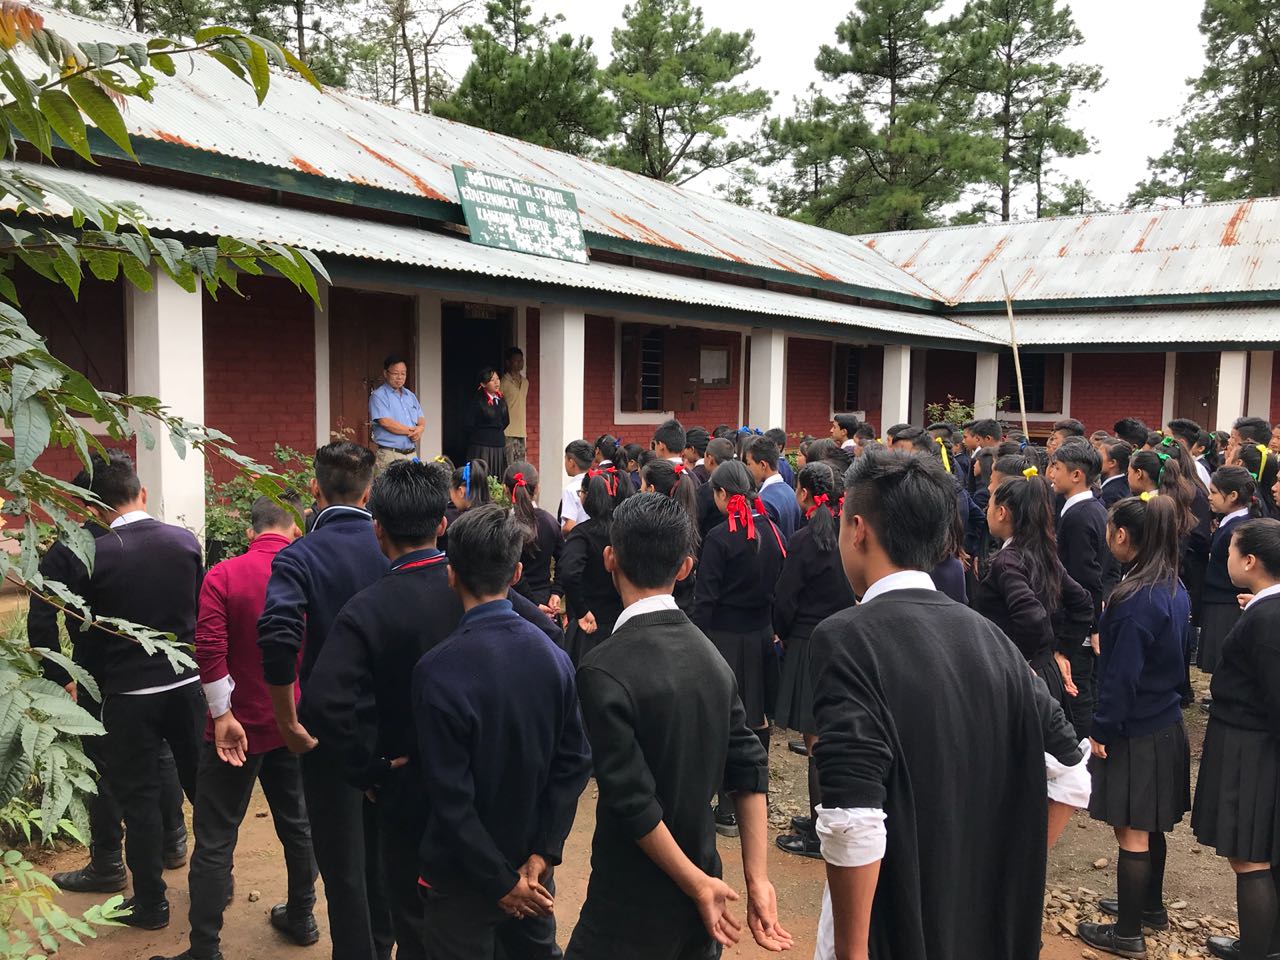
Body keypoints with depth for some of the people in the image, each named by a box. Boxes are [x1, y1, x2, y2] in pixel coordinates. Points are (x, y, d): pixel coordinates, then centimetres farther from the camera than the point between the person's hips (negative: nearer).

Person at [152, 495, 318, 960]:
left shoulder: (223, 577, -11)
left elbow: (210, 649, -21)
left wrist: (222, 715, -15)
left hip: (239, 728, -4)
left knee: (215, 841, 5)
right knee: (297, 823, 20)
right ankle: (300, 917, 34)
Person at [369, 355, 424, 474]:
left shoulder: (410, 395, 18)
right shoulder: (378, 396, -4)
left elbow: (421, 420, 16)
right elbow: (386, 423, -15)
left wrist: (419, 429, -9)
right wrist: (413, 431, -6)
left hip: (411, 454, 6)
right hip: (389, 455, -6)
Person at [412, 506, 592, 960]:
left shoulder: (437, 669, -23)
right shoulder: (554, 655, -9)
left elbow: (451, 798, -22)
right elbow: (574, 763, -7)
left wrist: (501, 881, -13)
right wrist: (543, 853, -5)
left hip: (462, 875, -4)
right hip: (532, 863, 4)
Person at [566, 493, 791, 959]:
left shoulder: (603, 670, -21)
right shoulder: (709, 653, -1)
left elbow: (632, 800, -22)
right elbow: (748, 770, -2)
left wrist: (698, 884, -12)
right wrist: (758, 880, -1)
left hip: (632, 908, -6)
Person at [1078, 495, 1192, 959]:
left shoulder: (1134, 599, -24)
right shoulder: (1175, 589, 3)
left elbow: (1122, 675, -22)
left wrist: (1101, 730, -15)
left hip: (1135, 733, -9)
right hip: (1166, 724, 9)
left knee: (1131, 833, 3)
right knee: (1149, 827, 23)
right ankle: (1150, 905, 39)